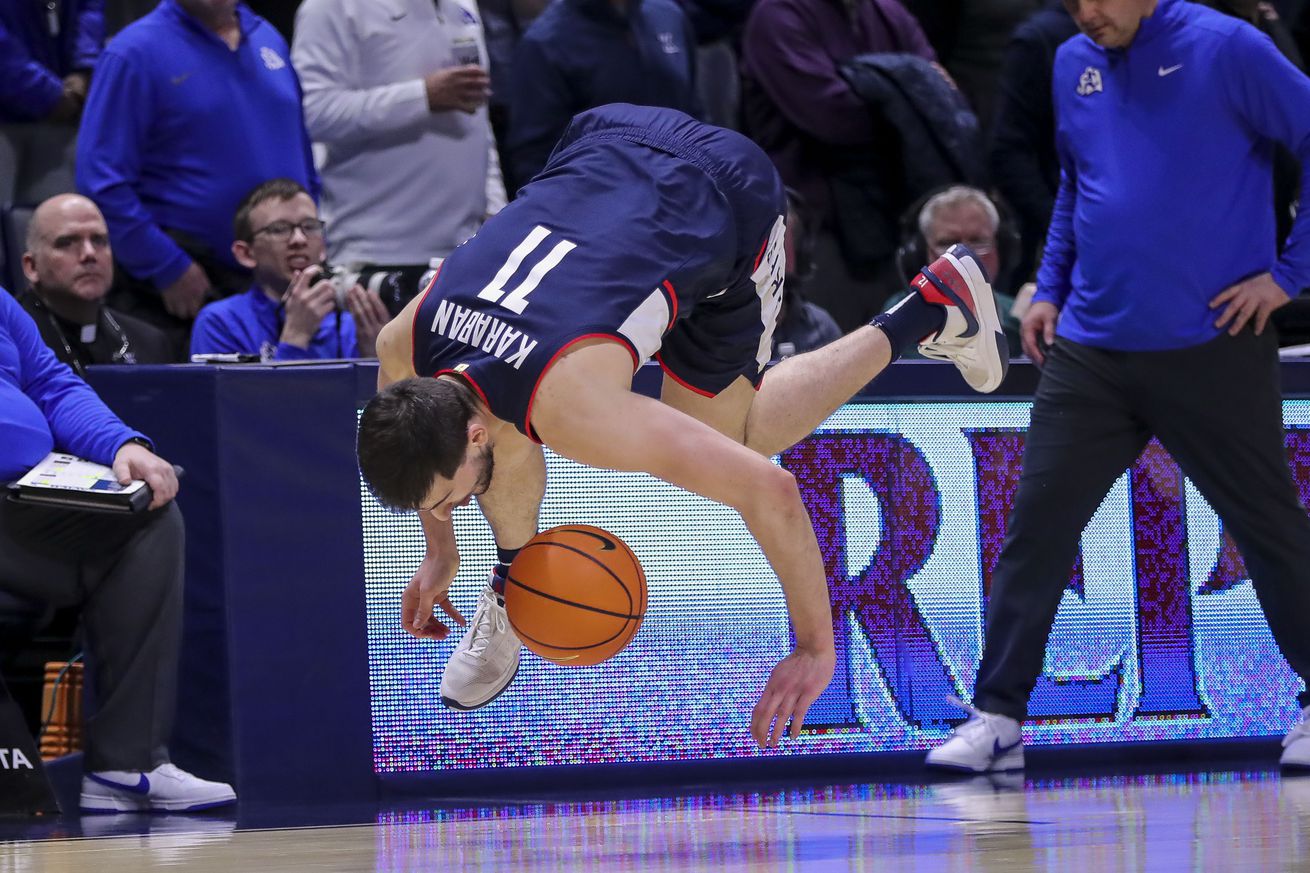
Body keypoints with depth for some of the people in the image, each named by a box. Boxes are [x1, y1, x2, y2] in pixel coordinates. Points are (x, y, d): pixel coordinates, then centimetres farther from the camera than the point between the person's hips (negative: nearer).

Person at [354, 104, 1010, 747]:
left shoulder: (573, 406, -40)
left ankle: (935, 307, 20)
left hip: (730, 199, -5)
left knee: (719, 439, 10)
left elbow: (768, 490, -38)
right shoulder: (401, 349, -22)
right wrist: (440, 549, 14)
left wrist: (815, 648, -30)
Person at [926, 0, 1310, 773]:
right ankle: (997, 718, 5)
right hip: (1089, 353, 5)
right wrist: (1052, 287, 15)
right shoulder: (1074, 66, 9)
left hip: (1211, 352, -5)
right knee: (1036, 528, 0)